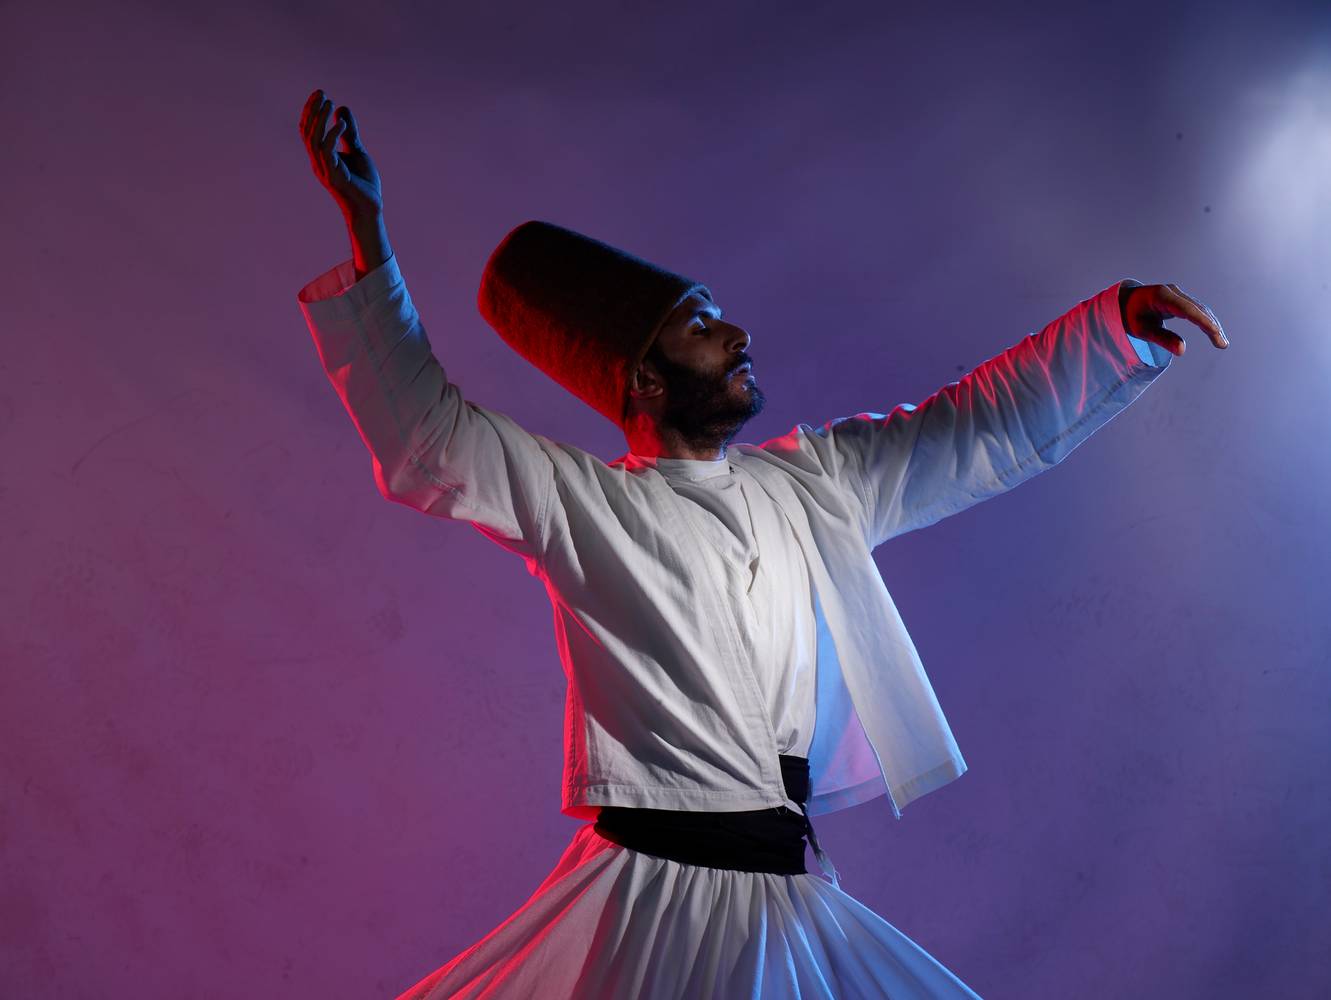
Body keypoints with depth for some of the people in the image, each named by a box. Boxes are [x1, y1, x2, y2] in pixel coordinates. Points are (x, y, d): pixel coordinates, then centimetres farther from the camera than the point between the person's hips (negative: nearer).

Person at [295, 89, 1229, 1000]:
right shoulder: (579, 499, 0)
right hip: (654, 891, -4)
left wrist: (1121, 320, 9)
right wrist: (369, 234, -11)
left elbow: (986, 426, 16)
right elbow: (425, 433, -6)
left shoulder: (813, 480, 12)